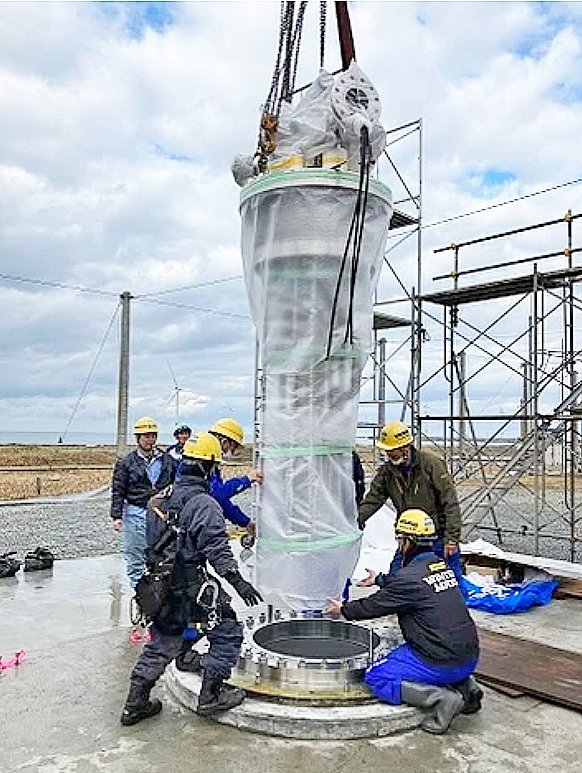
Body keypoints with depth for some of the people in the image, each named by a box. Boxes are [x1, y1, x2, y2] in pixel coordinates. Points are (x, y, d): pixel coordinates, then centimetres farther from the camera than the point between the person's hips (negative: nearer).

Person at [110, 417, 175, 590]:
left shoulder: (166, 461, 9)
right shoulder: (126, 462, 2)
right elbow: (118, 491, 0)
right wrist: (116, 516, -6)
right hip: (135, 514, -2)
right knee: (135, 559, 5)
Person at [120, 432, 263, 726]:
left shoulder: (161, 499, 7)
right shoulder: (205, 504, -18)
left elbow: (152, 542, 14)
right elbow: (217, 550, -23)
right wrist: (239, 582, -20)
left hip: (162, 584, 8)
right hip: (192, 587, -8)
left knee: (161, 644, 22)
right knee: (227, 633, 10)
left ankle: (135, 704, 30)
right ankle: (210, 696, 15)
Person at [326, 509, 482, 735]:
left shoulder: (410, 576, -18)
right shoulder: (441, 566, 5)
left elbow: (373, 606, -5)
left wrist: (343, 609, 13)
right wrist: (379, 579, 40)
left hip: (443, 663, -8)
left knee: (376, 677, 4)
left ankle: (443, 699, -9)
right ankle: (464, 685, 14)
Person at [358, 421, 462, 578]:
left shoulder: (431, 464, -17)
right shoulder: (387, 471, -2)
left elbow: (450, 503, -16)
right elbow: (372, 499, -2)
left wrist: (452, 538, -18)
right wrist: (355, 520, -19)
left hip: (439, 537, -4)